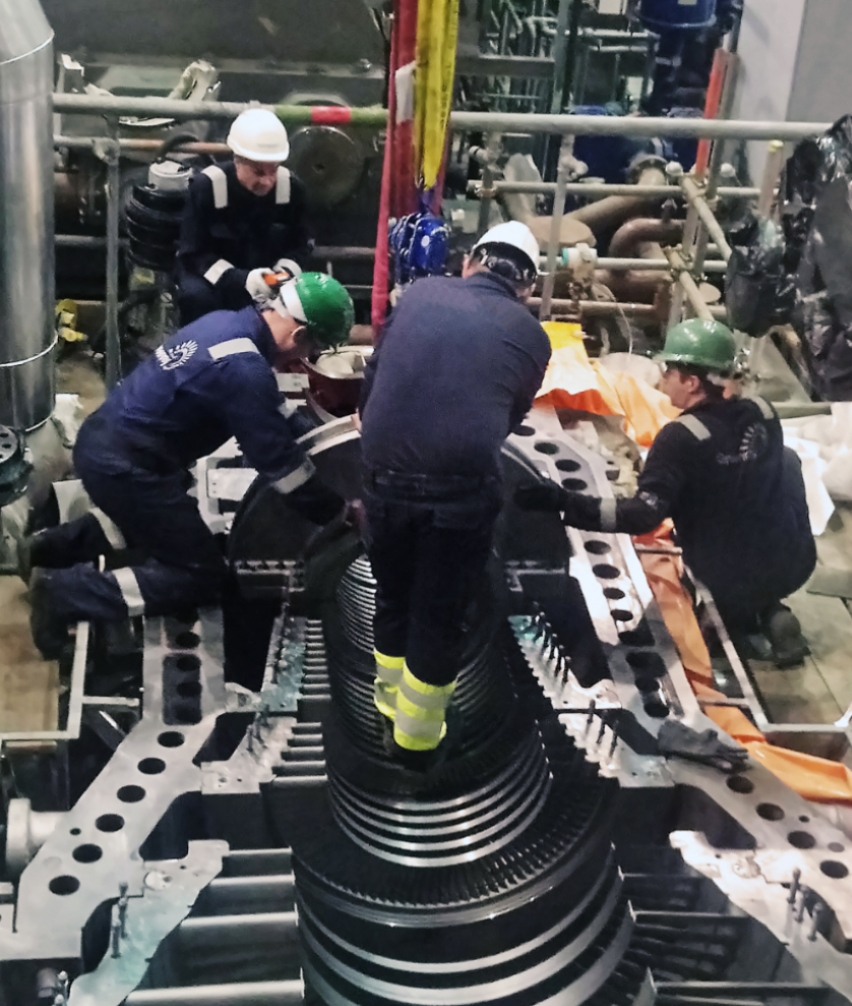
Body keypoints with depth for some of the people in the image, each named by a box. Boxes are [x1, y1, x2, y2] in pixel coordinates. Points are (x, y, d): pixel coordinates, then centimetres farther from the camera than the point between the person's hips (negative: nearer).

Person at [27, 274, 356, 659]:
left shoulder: (225, 323, 5)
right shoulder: (246, 368, -23)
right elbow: (279, 461, -16)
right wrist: (337, 512, -5)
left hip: (102, 440, 10)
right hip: (122, 466, -10)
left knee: (170, 517, 33)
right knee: (201, 575, 1)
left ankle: (53, 546, 26)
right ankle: (67, 592, -5)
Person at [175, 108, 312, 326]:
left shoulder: (292, 187, -12)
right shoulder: (206, 187, -22)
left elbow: (299, 245, 0)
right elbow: (192, 254, -19)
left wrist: (285, 273, -24)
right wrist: (240, 280, -35)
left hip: (264, 276, 3)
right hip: (213, 274, -3)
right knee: (197, 297, -36)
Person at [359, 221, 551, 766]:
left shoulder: (420, 293, 10)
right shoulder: (531, 336, 8)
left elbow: (372, 379, 15)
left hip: (385, 477, 2)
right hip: (461, 490, -2)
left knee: (392, 597, 24)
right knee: (440, 615, 15)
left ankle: (392, 701, 44)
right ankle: (417, 736, 30)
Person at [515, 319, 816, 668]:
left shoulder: (682, 437, -21)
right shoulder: (763, 412, -3)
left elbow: (644, 516, -28)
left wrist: (562, 502, -32)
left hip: (732, 582, -3)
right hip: (795, 563, 4)